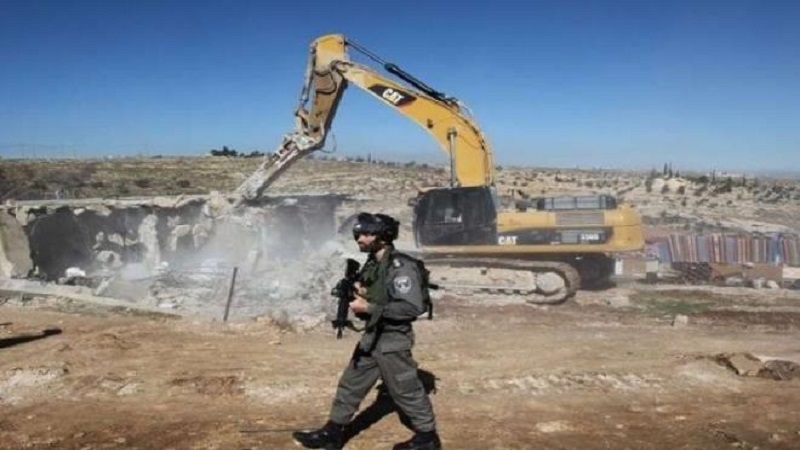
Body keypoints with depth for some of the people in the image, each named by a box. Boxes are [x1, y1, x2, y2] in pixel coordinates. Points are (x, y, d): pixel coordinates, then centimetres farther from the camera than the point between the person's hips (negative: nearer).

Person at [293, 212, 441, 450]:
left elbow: (412, 307, -27)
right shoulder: (372, 263, 7)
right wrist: (359, 293, -4)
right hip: (371, 336, 9)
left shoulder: (401, 266, -21)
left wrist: (369, 308, -24)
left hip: (393, 340, -9)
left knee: (406, 390, 5)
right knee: (350, 383, 14)